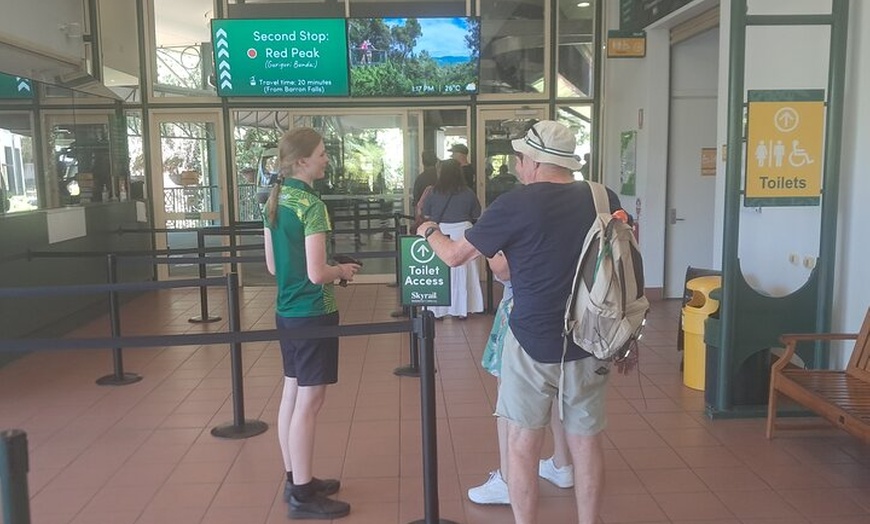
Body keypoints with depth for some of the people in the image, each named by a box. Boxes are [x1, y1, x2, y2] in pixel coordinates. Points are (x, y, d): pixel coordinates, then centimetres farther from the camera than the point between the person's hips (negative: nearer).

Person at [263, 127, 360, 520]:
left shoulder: (274, 200, 8)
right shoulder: (311, 206, -18)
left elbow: (273, 266, 13)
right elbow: (316, 274, -23)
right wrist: (343, 271, -3)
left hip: (286, 311, 9)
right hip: (312, 313, -9)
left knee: (292, 394, 15)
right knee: (309, 402, 0)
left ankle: (295, 480, 28)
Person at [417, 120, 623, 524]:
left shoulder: (516, 204, -12)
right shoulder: (604, 199, 0)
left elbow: (454, 255, -4)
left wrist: (429, 231, 17)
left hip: (533, 342, -4)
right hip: (590, 342, 4)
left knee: (523, 442, 10)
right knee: (586, 442, 14)